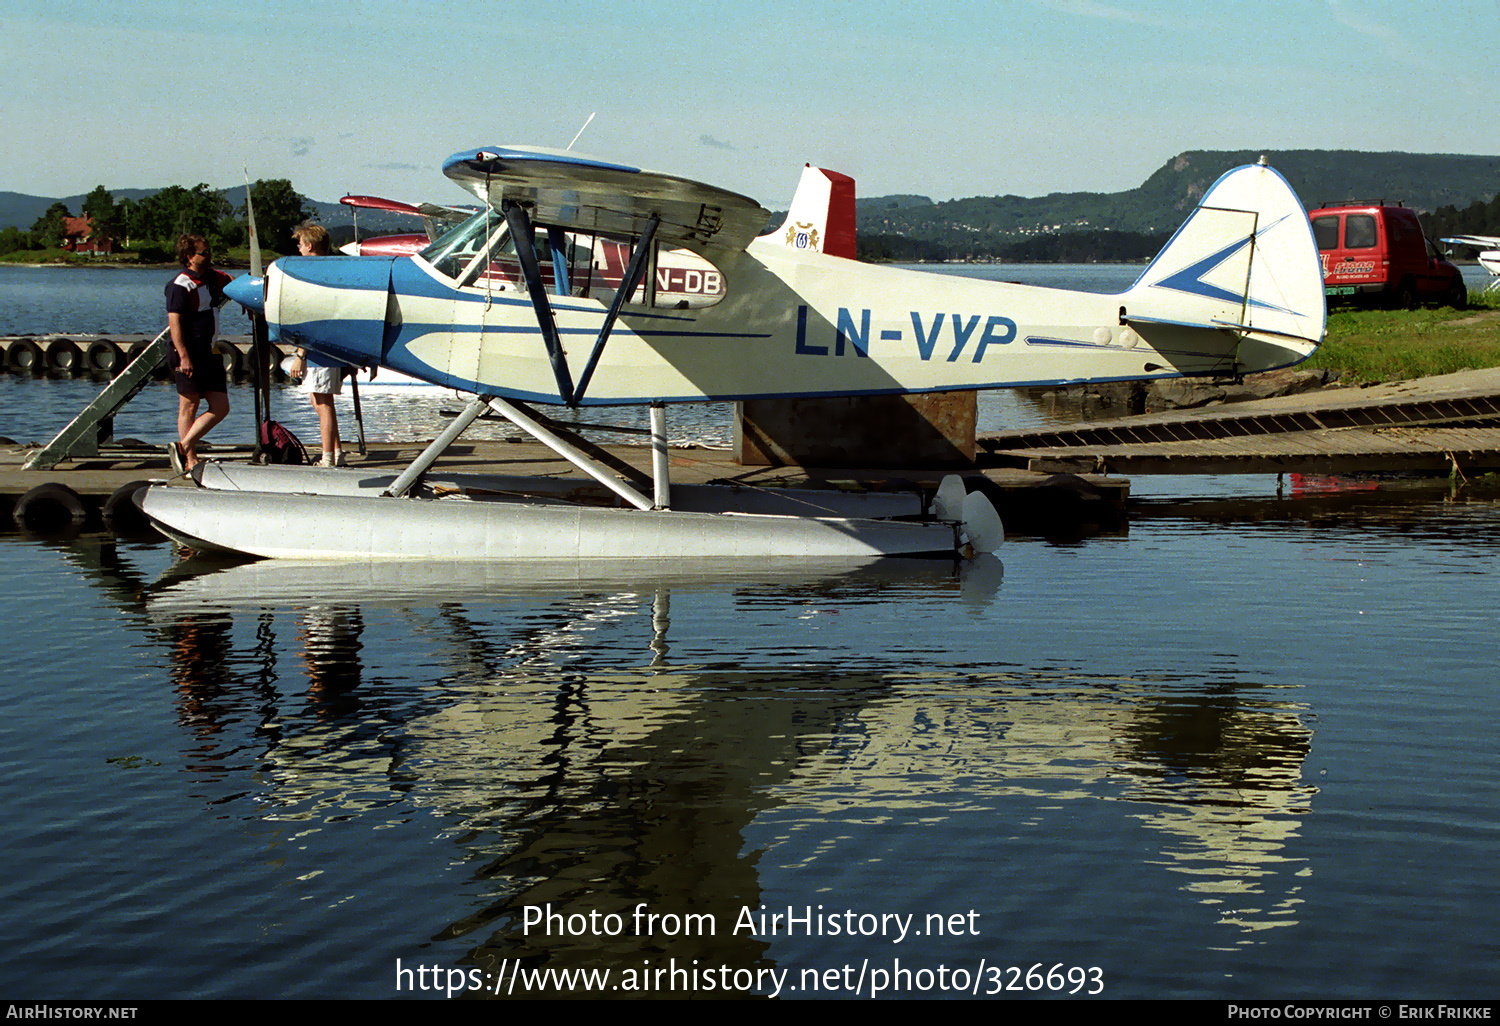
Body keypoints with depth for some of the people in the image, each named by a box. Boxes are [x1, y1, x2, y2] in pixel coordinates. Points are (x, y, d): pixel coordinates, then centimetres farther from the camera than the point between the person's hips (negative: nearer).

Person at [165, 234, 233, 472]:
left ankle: (183, 447, 9)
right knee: (189, 407, -1)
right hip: (189, 355, -8)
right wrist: (183, 356, -24)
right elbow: (174, 323, -17)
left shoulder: (213, 277, 14)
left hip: (211, 354, 8)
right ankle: (190, 460, 5)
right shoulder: (181, 285, -11)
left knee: (220, 408, 2)